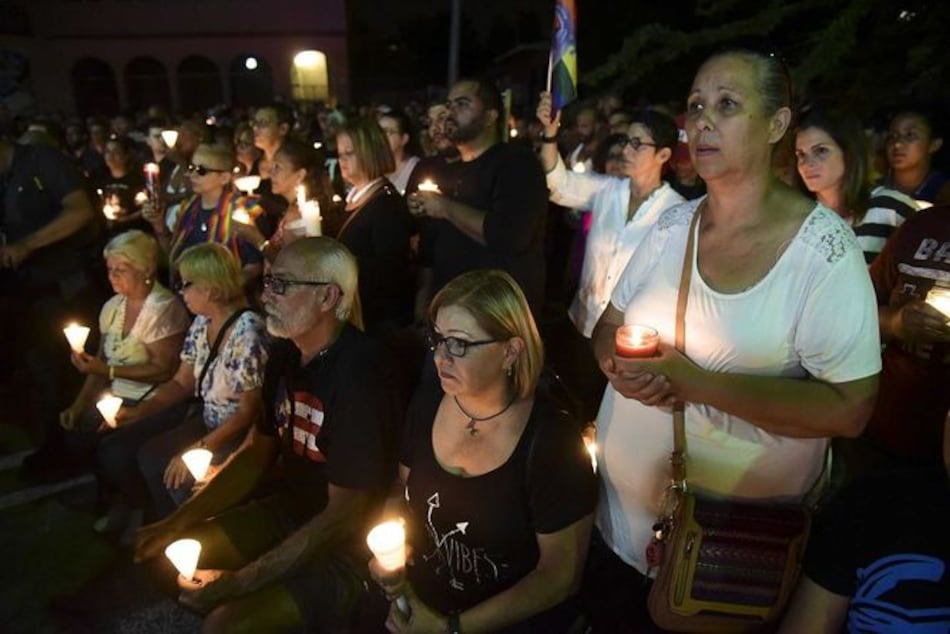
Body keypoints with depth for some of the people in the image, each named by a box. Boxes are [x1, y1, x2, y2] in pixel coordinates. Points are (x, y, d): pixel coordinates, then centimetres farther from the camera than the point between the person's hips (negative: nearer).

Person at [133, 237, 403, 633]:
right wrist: (177, 522, 1)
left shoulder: (360, 375, -28)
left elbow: (344, 514, -24)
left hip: (346, 544, -8)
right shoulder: (286, 351, 0)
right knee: (165, 558, 5)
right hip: (287, 510, 8)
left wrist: (240, 582, -20)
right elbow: (255, 452, 10)